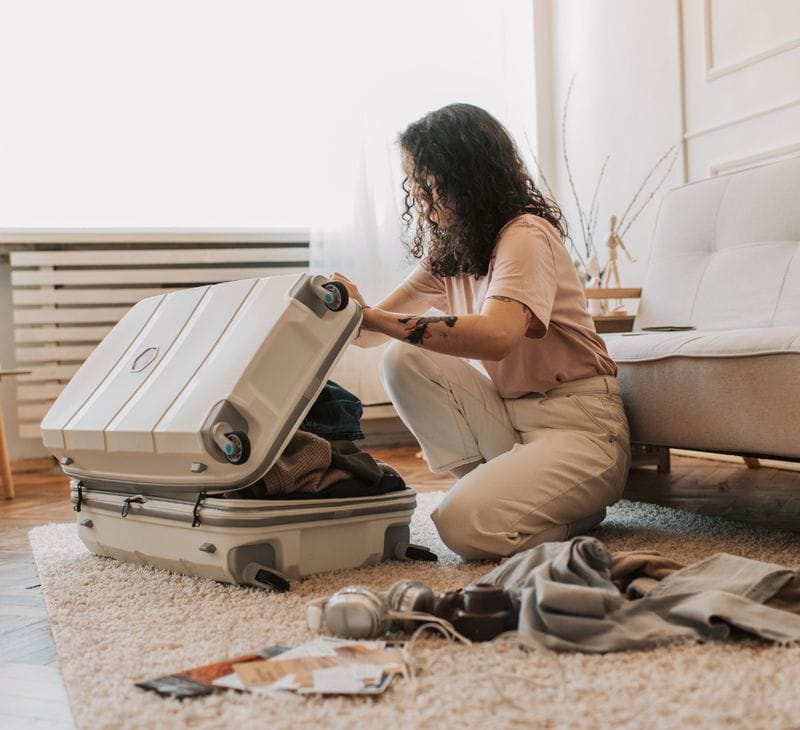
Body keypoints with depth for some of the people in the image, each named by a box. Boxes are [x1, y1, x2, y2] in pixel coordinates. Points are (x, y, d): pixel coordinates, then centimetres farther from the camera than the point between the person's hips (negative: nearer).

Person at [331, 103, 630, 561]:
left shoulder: (527, 235, -17)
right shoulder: (447, 250, 8)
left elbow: (495, 336, -36)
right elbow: (378, 327, 4)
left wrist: (374, 317, -37)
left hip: (578, 425, -7)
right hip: (509, 415, 8)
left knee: (467, 525, -26)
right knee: (403, 362, -12)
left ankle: (577, 508, 3)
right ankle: (493, 484, -3)